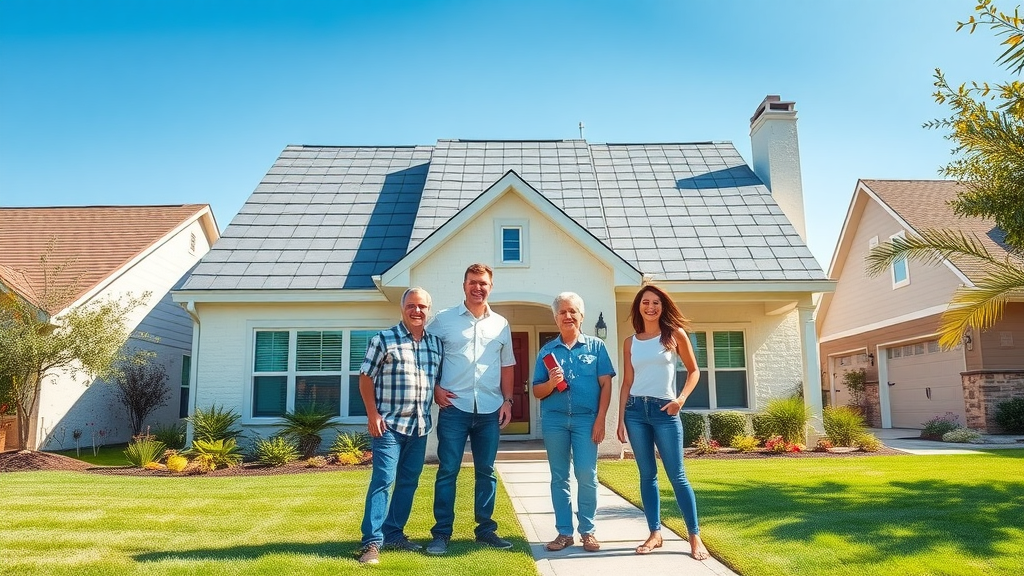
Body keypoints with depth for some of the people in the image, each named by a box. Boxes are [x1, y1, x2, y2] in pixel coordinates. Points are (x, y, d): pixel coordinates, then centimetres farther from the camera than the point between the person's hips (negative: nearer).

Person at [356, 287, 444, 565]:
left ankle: (394, 533, 24)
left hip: (420, 426, 5)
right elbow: (366, 378, -4)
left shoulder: (437, 344, 10)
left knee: (408, 483, 11)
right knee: (383, 480, -7)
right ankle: (373, 541, -2)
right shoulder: (383, 339, -3)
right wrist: (373, 414, -11)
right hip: (389, 424, -5)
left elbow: (440, 379, 20)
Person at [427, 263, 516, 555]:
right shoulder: (443, 319, 2)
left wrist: (507, 400, 8)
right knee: (448, 471, 1)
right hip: (454, 408, -3)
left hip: (490, 410, 3)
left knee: (486, 471, 10)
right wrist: (435, 389, -4)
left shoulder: (501, 324, 11)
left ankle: (486, 529, 22)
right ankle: (441, 533, 11)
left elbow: (506, 366, 15)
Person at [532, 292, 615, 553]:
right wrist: (551, 383, -13)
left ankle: (587, 531, 12)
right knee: (559, 477, 7)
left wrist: (600, 419, -6)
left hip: (586, 418, -2)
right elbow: (537, 392, 8)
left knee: (587, 476, -3)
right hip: (554, 419, 2)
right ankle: (564, 532, 15)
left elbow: (606, 384, 1)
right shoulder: (546, 350, 9)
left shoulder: (595, 346, 5)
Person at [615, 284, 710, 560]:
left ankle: (695, 536, 6)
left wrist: (681, 398, -8)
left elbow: (693, 371, 7)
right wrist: (621, 419, 3)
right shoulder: (630, 342, 7)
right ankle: (655, 533, 15)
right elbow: (627, 383, 8)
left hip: (664, 410, -2)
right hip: (636, 410, 3)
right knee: (647, 474, 7)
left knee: (677, 475, -2)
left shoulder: (675, 335, 1)